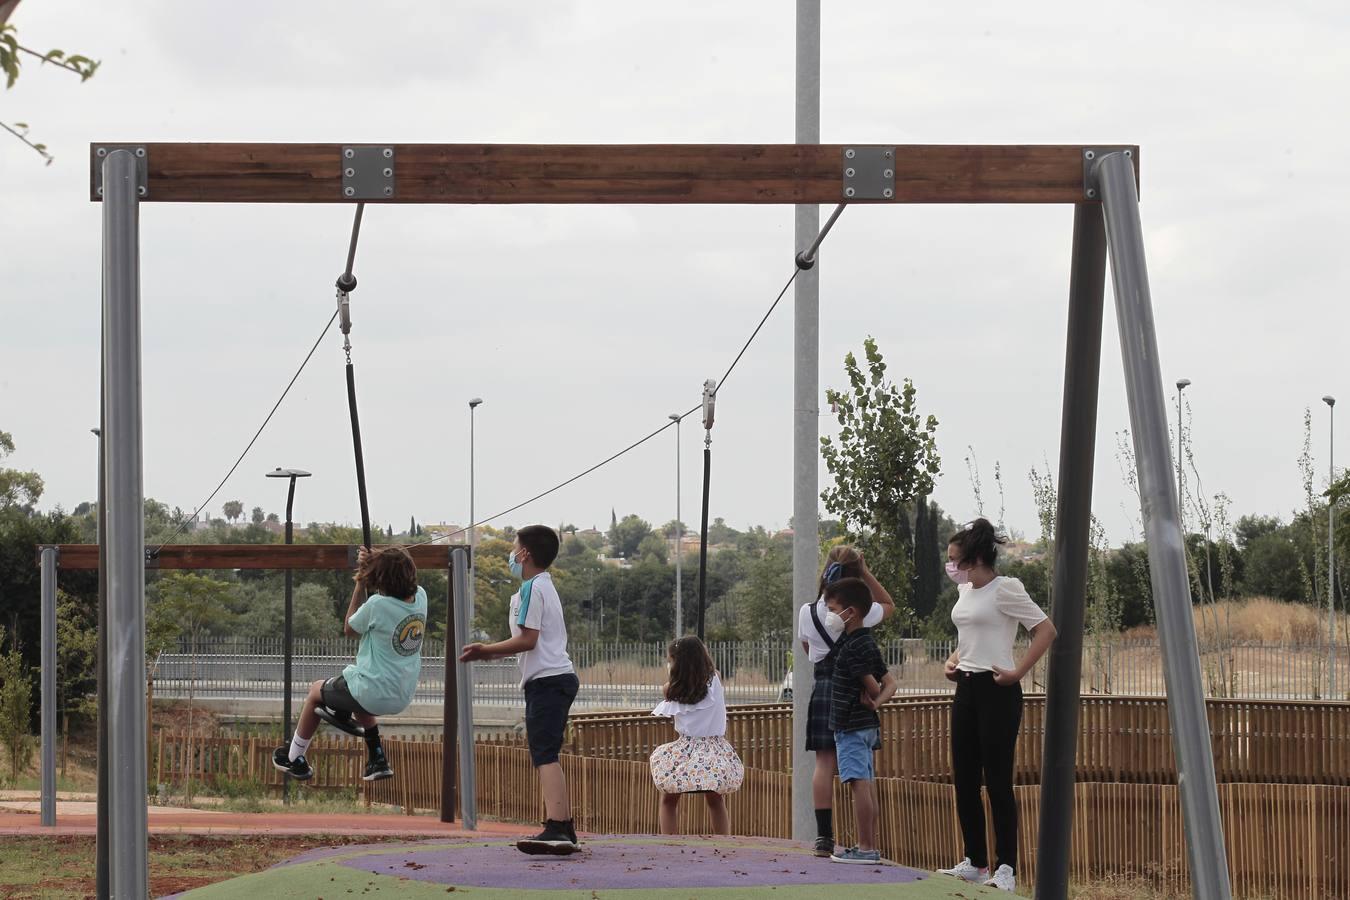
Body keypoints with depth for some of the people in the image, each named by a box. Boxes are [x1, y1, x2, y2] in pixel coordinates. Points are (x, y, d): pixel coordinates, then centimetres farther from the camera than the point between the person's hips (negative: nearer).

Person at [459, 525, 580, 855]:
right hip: (560, 676, 10)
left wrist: (485, 650, -8)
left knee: (545, 756, -19)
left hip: (546, 680, -10)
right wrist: (493, 653, 27)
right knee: (548, 757, 14)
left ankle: (555, 829, -30)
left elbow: (528, 639, -16)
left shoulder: (531, 588, -9)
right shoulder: (546, 587, 23)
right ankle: (565, 831, 15)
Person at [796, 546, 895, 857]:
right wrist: (866, 573, 9)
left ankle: (823, 836, -3)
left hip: (822, 687, 2)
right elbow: (889, 605, 15)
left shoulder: (808, 612, 1)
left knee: (824, 763, 1)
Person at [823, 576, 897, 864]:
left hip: (852, 726, -10)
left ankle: (866, 848, -14)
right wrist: (877, 702, 0)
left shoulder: (854, 647, -17)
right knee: (867, 785, 10)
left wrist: (871, 700, 2)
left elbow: (872, 686, -19)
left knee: (859, 784, -11)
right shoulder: (865, 642, 13)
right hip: (866, 723, 10)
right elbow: (890, 683, 16)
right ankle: (871, 847, 13)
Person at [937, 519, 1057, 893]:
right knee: (964, 780, 9)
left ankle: (1006, 869, -3)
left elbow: (1046, 630, -15)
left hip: (996, 691, -8)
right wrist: (953, 661, 10)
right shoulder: (965, 592, 13)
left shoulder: (1005, 589, -11)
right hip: (966, 689, 9)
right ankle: (975, 862, 17)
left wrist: (1018, 673, -18)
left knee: (998, 781, -6)